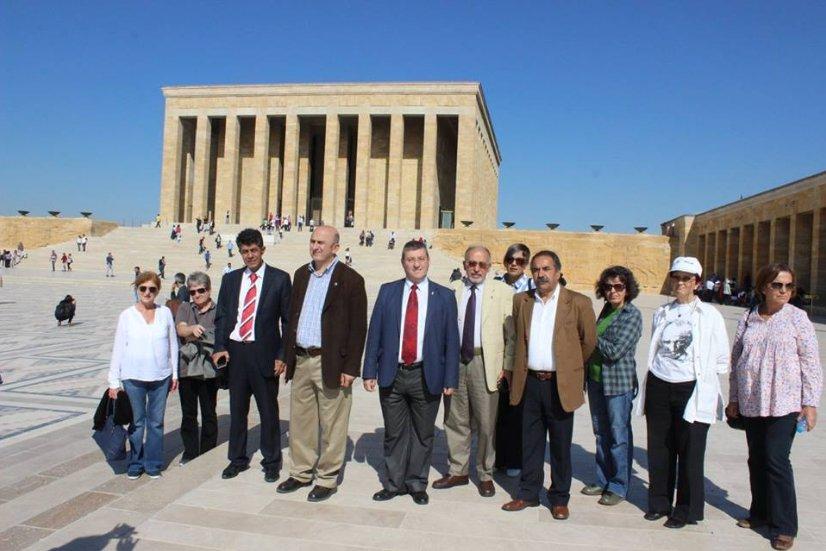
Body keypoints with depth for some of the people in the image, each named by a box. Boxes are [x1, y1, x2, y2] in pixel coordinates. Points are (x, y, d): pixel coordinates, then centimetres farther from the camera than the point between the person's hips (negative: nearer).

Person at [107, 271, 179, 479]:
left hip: (161, 377, 2)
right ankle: (135, 464, 23)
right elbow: (118, 349, 0)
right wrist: (114, 381, -1)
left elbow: (173, 343, 8)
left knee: (156, 421, 9)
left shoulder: (165, 313, 2)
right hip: (133, 377, -1)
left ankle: (153, 464, 22)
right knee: (137, 422, 8)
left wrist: (174, 373, 9)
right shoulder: (127, 315, -2)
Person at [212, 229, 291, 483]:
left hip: (264, 353, -3)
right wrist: (220, 347, -2)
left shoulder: (279, 278, -2)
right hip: (235, 352, 4)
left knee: (268, 411, 7)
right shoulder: (230, 279, 10)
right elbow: (221, 316, 12)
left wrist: (282, 355, -8)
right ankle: (237, 459, 30)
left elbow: (288, 319, -3)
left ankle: (271, 462, 22)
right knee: (237, 409, 14)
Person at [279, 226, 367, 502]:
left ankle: (328, 479, 18)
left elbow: (358, 327, -9)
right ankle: (301, 472, 30)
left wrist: (350, 367, -13)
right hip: (301, 360, 6)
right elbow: (292, 316, 16)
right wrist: (287, 355, 11)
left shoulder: (350, 280, -7)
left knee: (331, 425, 4)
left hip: (330, 363, -6)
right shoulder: (301, 274, 12)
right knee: (300, 421, 15)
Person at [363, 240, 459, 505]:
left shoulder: (444, 296, 1)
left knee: (423, 434, 11)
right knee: (394, 433, 12)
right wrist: (370, 371, -2)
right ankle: (394, 482, 28)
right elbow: (375, 333, 3)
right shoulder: (387, 292, 4)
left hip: (426, 376, -1)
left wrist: (450, 379, -4)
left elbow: (451, 340, 0)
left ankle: (417, 484, 28)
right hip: (392, 374, 1)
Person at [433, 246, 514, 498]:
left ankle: (485, 475, 23)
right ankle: (457, 471, 28)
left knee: (486, 422, 4)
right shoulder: (451, 290, 6)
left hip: (485, 363, -2)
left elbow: (511, 333, -1)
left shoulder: (503, 292, 1)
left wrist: (507, 366, -5)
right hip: (454, 361, 2)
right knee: (455, 420, 12)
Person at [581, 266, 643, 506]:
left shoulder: (633, 315, -12)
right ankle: (602, 480, 30)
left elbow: (615, 351, -19)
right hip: (596, 379, 7)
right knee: (601, 433, 16)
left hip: (618, 382, -7)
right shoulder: (606, 310, 9)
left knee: (618, 436, 4)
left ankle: (619, 486, 18)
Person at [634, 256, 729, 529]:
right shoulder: (661, 312, 8)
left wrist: (702, 377, 0)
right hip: (659, 387, 4)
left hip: (692, 391, -4)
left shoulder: (709, 314, -3)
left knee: (690, 453, 4)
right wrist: (659, 371, 10)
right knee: (659, 450, 11)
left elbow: (721, 360, 2)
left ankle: (686, 511, 20)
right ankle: (659, 502, 27)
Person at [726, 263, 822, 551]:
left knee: (776, 460, -5)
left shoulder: (797, 317, -2)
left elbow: (811, 363, -3)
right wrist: (733, 399, 13)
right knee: (756, 459, 12)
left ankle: (784, 526, 9)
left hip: (784, 403, -4)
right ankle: (760, 513, 29)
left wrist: (810, 403, -7)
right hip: (751, 403, 4)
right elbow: (736, 360, 12)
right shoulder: (748, 318, 7)